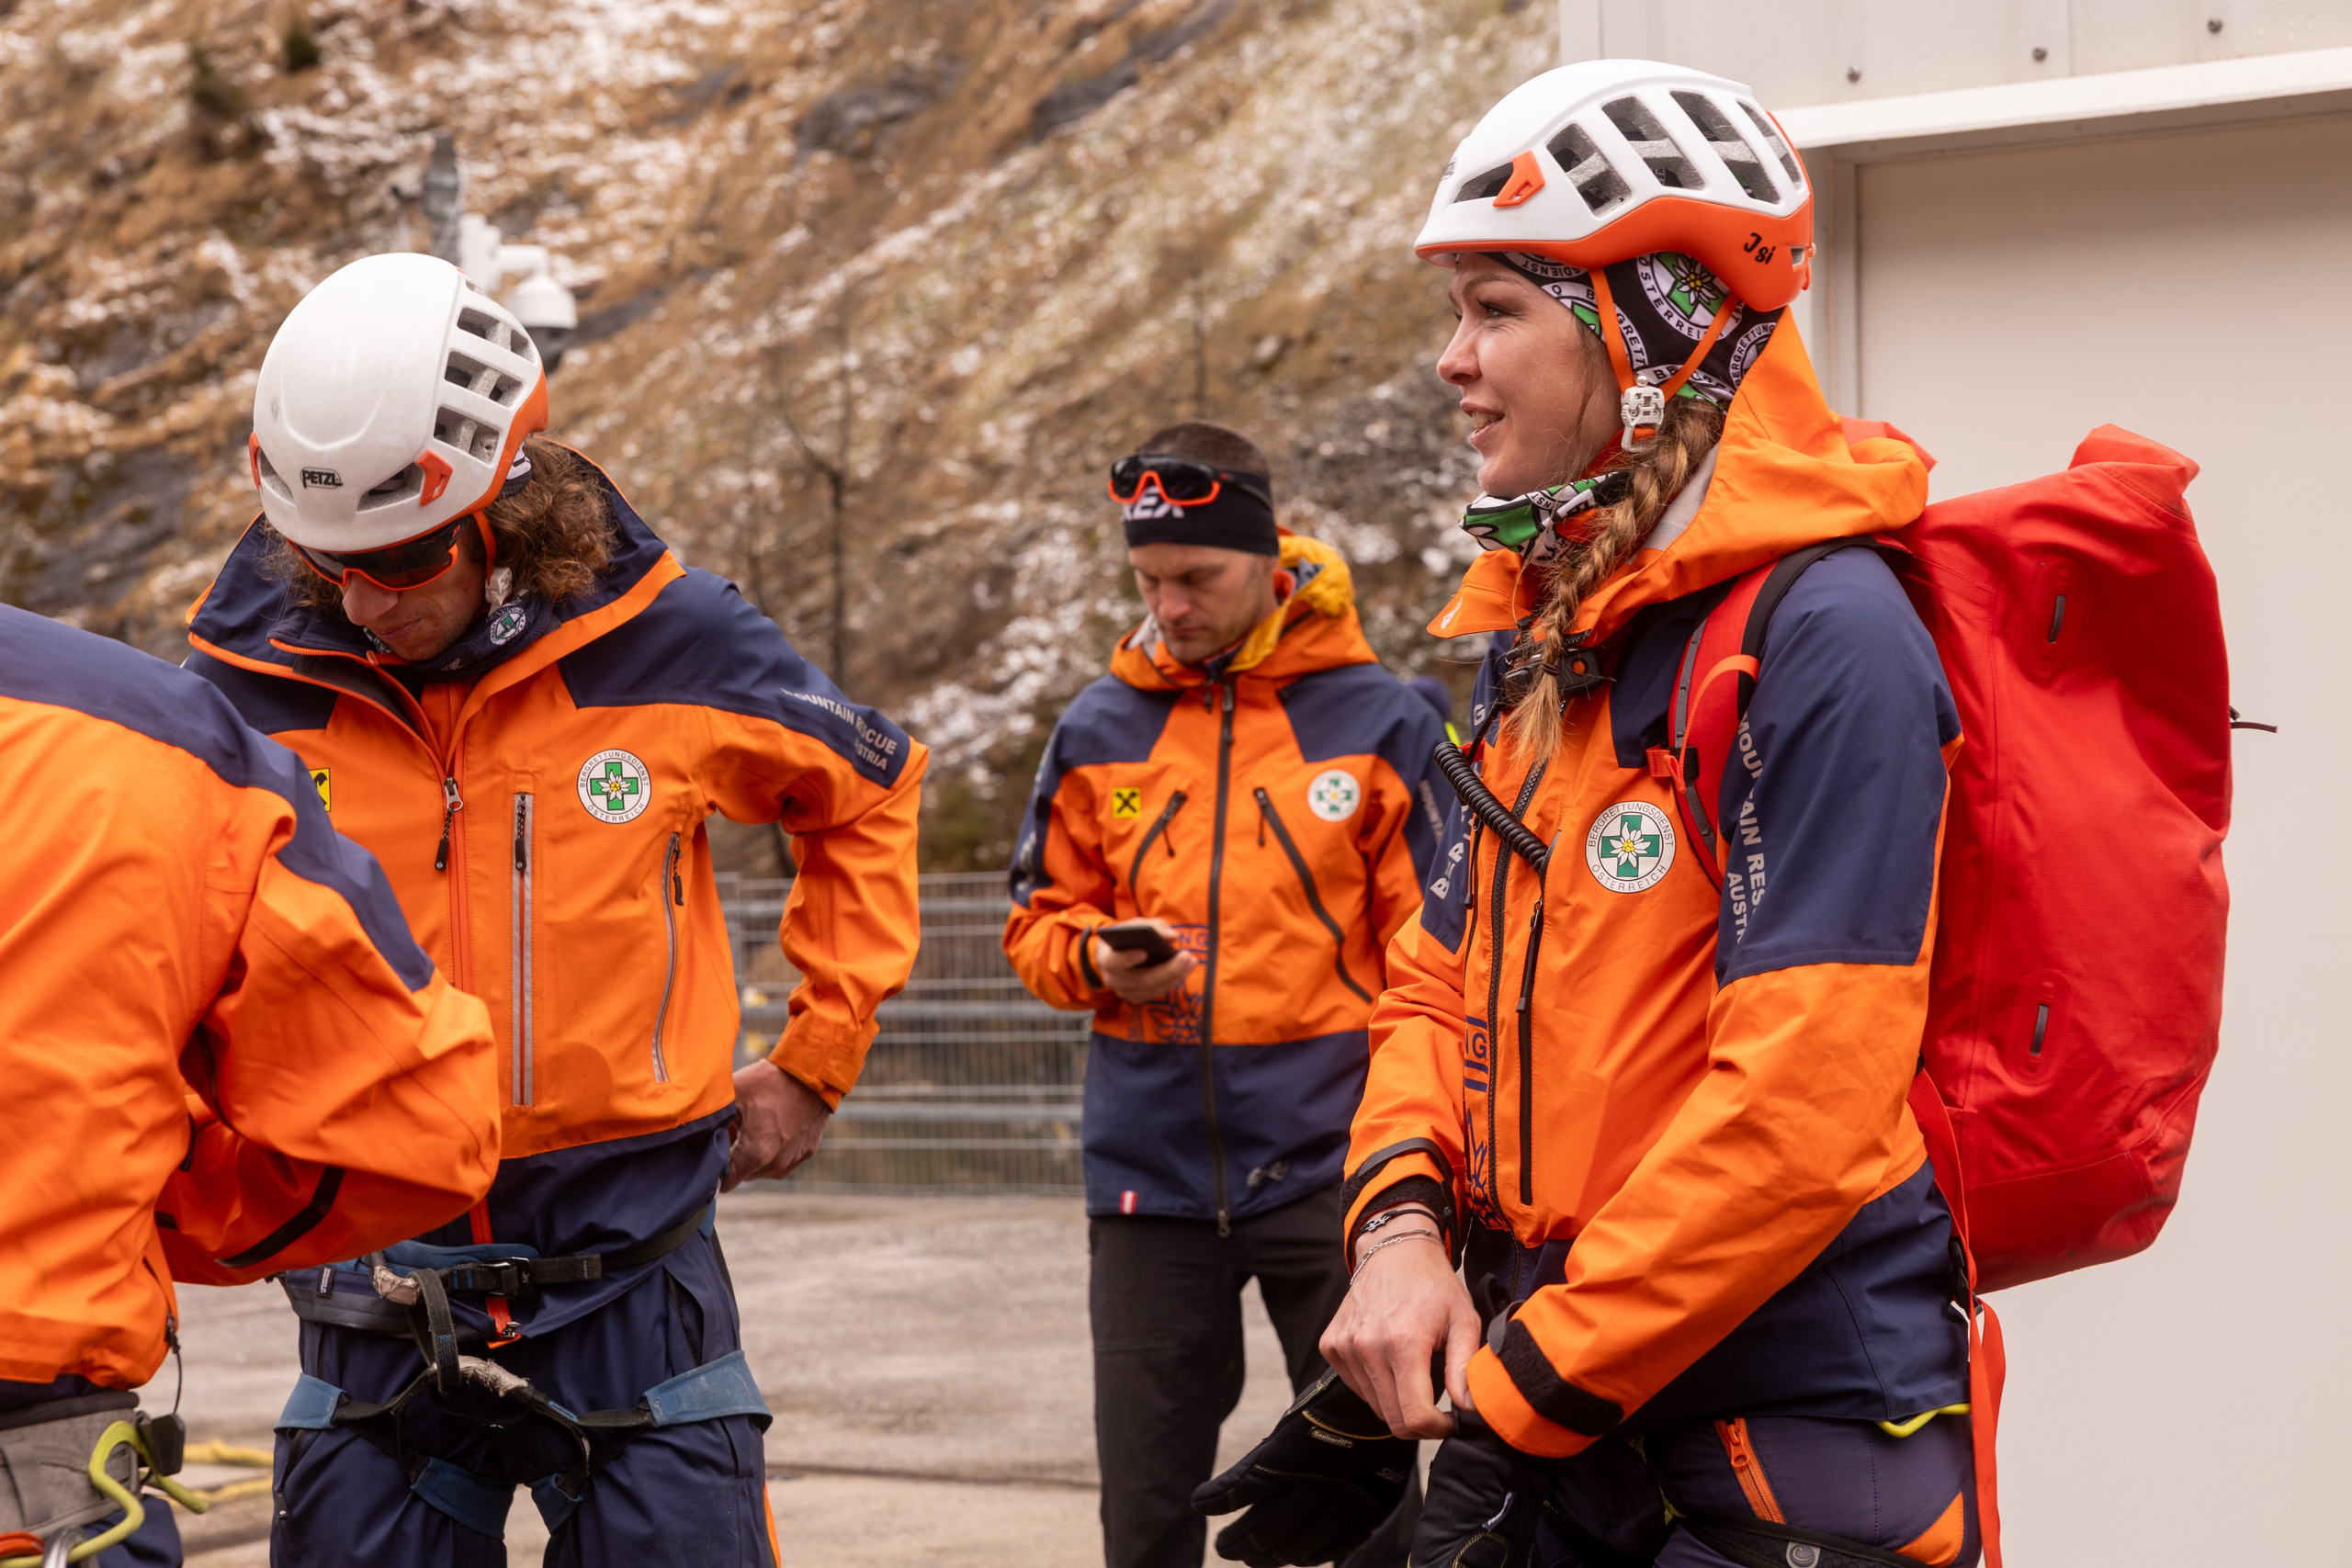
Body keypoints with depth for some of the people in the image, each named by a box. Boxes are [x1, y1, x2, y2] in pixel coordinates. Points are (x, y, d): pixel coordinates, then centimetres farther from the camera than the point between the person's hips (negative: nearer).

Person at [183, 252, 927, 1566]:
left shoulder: (669, 646, -6)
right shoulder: (253, 683, -5)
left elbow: (871, 797, 13)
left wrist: (817, 1061, 11)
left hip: (630, 1279, -1)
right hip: (375, 1295, 1)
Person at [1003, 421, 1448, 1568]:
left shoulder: (1380, 722, 0)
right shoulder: (1099, 731, 8)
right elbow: (1038, 922, 15)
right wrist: (1099, 959, -8)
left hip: (1328, 1165, -3)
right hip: (1151, 1173, 3)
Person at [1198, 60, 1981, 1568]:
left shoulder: (1823, 635, -16)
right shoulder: (1537, 633, 12)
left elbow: (1798, 1102, -22)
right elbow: (1441, 975, 17)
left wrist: (1521, 1393, -18)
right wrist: (1404, 1216, -3)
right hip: (1543, 1409, 8)